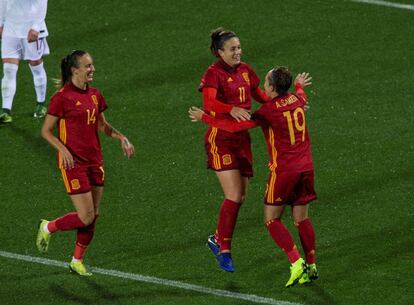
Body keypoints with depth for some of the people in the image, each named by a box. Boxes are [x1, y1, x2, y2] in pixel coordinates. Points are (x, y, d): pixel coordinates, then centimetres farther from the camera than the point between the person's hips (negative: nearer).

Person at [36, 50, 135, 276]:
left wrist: (121, 138, 4)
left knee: (93, 216, 7)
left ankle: (77, 261, 21)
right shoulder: (62, 97, -13)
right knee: (86, 217, -9)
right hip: (73, 162, -7)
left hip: (94, 161, 7)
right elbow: (46, 131, -7)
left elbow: (102, 126, 20)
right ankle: (48, 227, 16)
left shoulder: (95, 95, 8)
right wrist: (63, 149, -22)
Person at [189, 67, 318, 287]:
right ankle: (311, 266, 11)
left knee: (272, 219, 2)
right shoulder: (296, 100, 4)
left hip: (283, 170, -7)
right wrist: (299, 85, 57)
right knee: (302, 219, 14)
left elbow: (235, 126, -15)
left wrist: (204, 118, -4)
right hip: (305, 167, 7)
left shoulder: (269, 110, -15)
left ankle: (296, 263, -11)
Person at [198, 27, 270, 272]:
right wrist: (232, 109, -49)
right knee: (234, 196, -15)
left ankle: (217, 239, 29)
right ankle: (224, 250, -4)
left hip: (242, 137, 7)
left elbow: (259, 95, 24)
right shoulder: (214, 73, -14)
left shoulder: (245, 70, 8)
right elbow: (210, 103, -32)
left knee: (241, 197, 10)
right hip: (221, 138, -7)